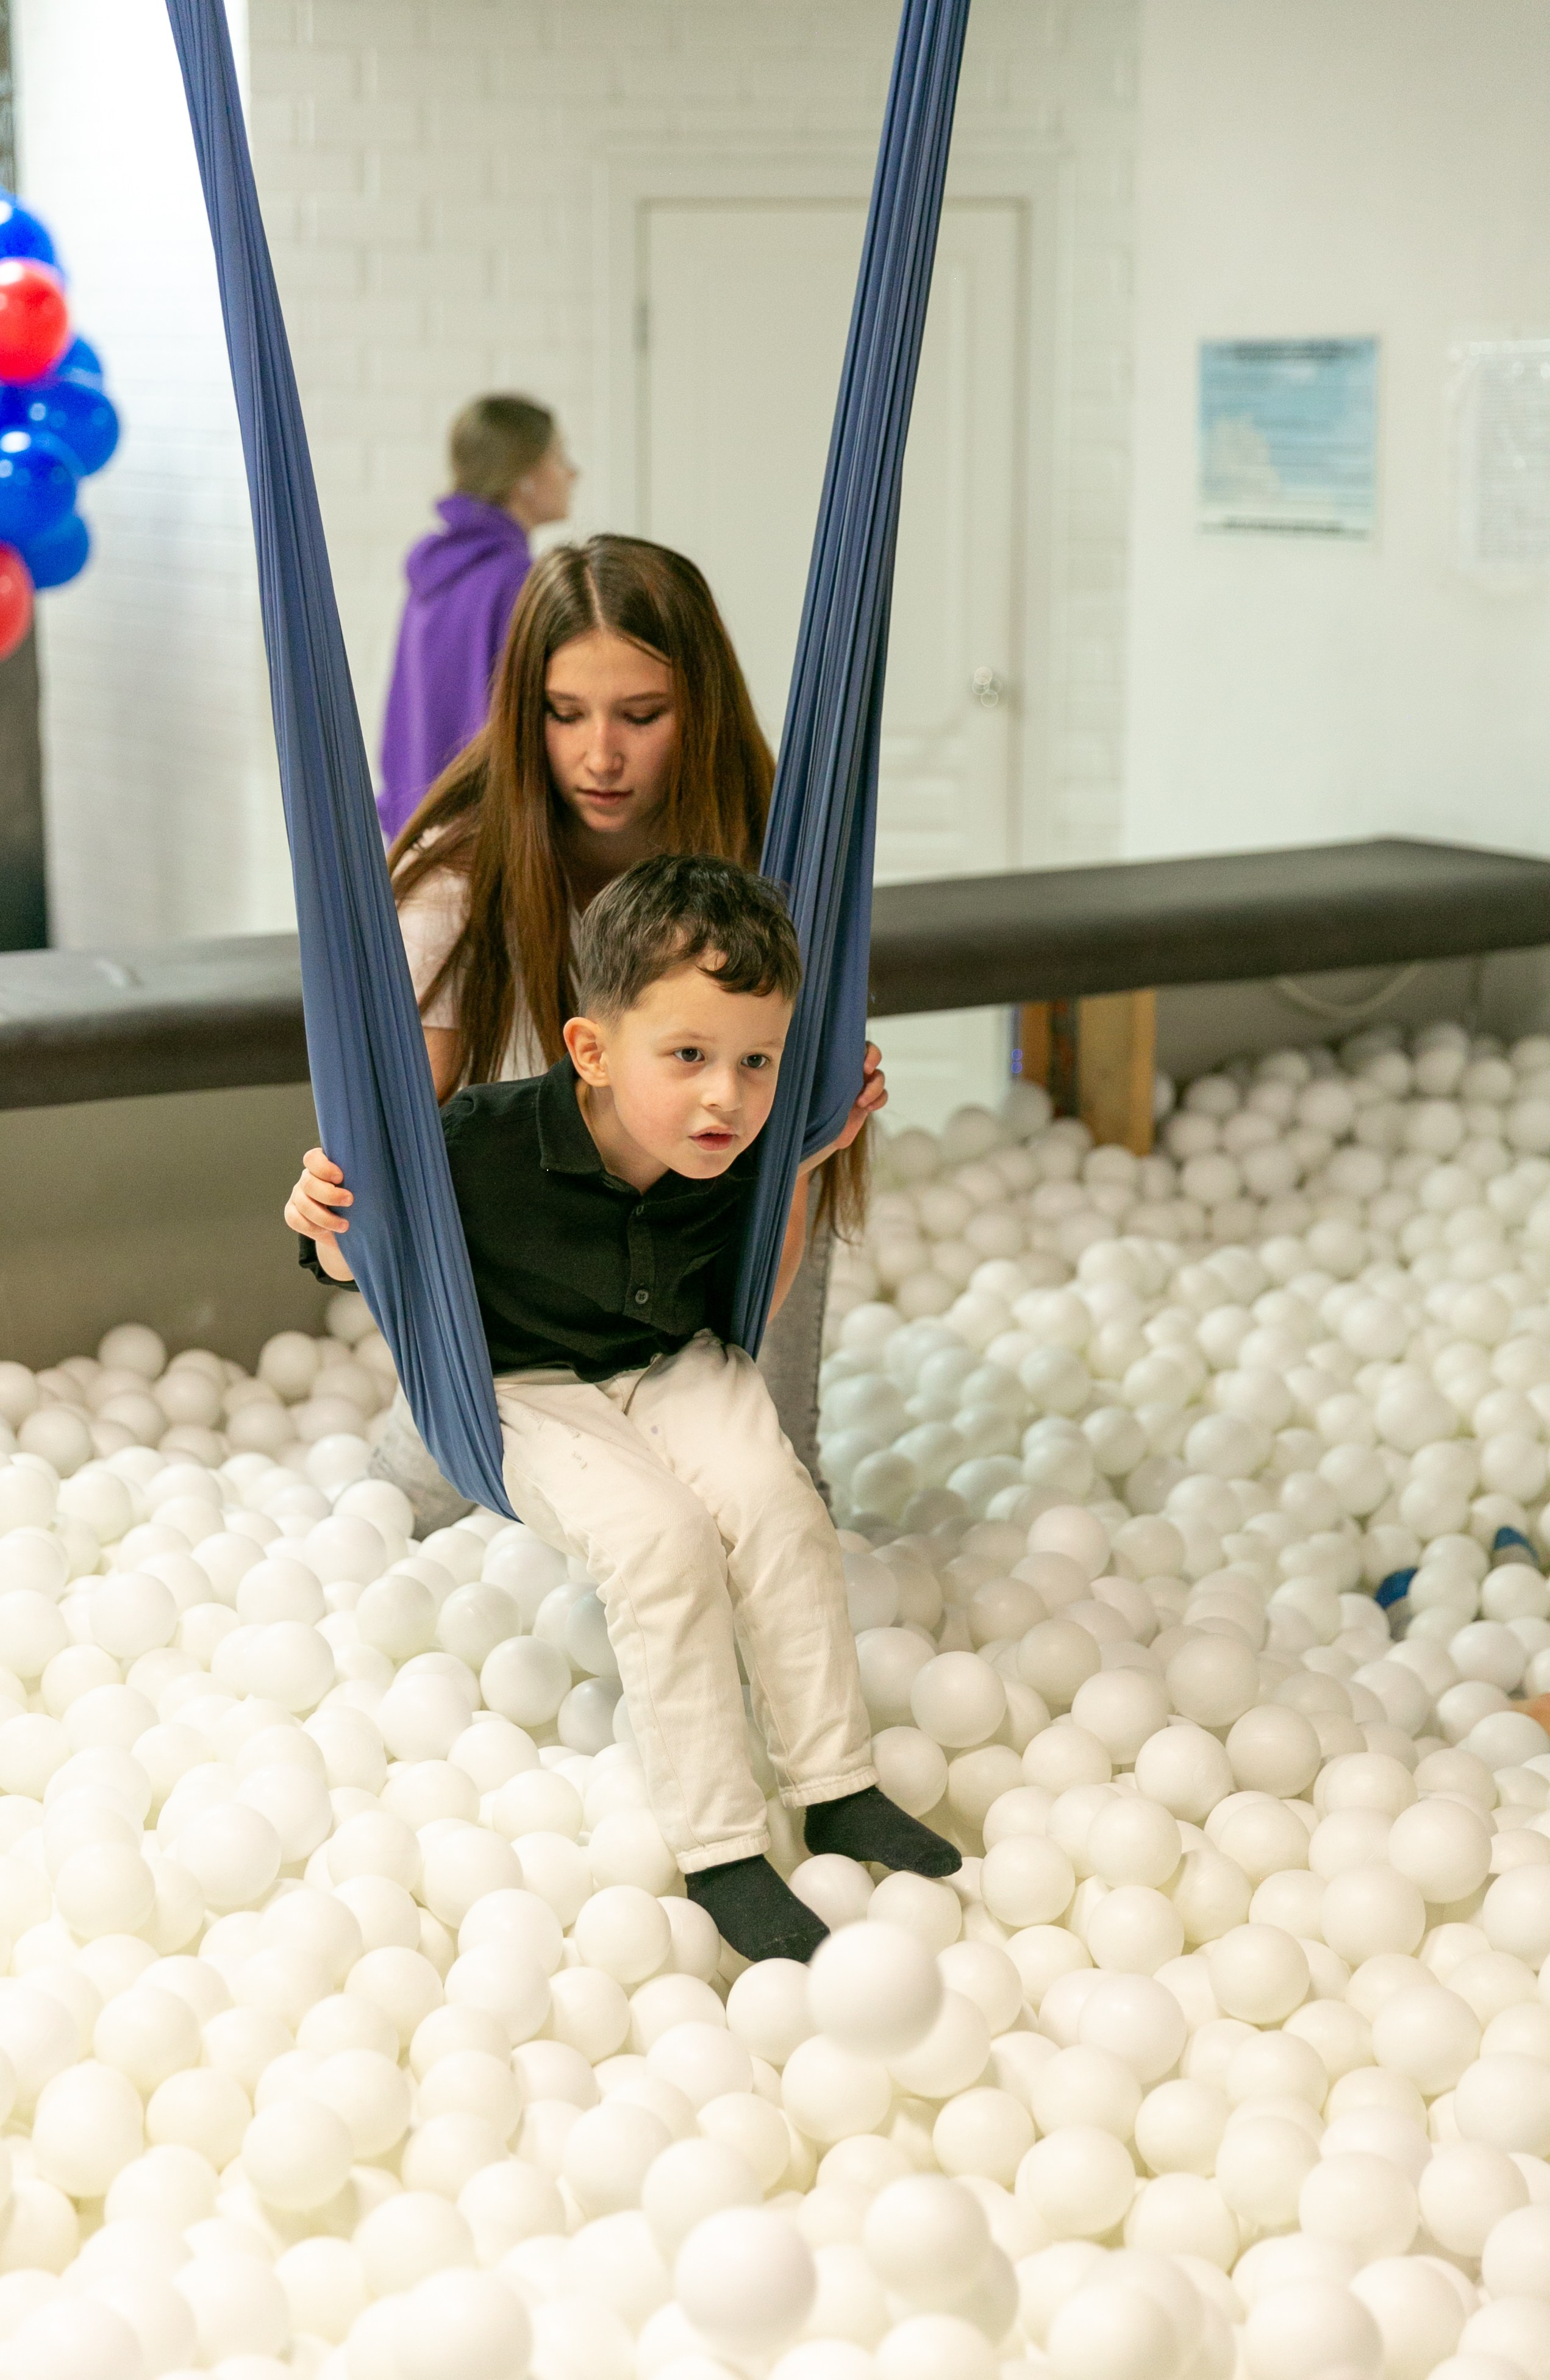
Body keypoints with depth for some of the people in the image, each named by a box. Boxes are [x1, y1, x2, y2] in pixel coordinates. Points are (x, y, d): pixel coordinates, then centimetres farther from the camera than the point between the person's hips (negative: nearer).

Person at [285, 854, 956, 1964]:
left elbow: (751, 1306, 4)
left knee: (774, 1501, -23)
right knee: (661, 1538, -27)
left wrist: (801, 1168, -4)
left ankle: (838, 1788, -10)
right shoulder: (490, 1140, -26)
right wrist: (333, 1225, -31)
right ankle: (719, 1850, -20)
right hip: (536, 1394, -4)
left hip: (678, 1372, 4)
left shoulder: (736, 1153, -13)